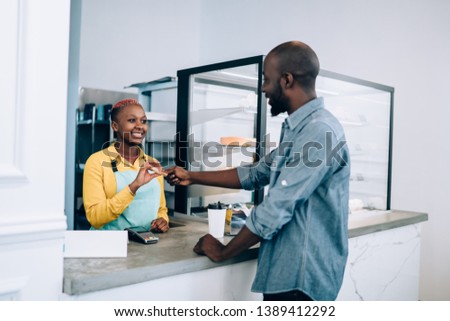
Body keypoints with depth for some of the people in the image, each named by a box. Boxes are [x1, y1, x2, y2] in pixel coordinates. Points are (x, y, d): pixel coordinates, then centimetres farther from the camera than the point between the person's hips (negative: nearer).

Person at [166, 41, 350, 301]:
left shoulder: (319, 131, -22)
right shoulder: (297, 129, 11)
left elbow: (276, 209, -23)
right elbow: (255, 174, 19)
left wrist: (223, 251, -10)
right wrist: (192, 177, 18)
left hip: (301, 277, -9)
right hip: (288, 271, 9)